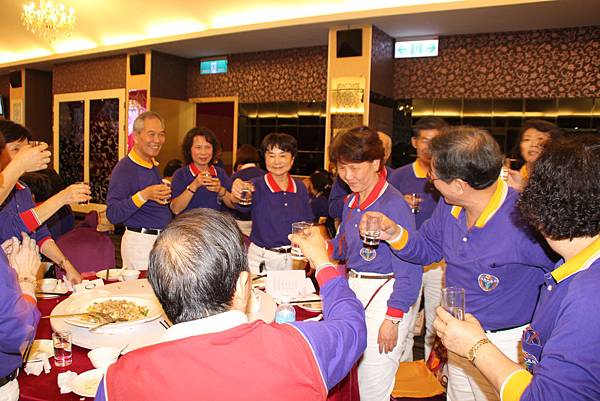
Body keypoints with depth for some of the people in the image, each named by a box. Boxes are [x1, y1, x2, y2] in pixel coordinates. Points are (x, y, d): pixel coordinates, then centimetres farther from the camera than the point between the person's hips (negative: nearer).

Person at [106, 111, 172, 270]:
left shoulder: (154, 166, 15)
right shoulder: (124, 168, -13)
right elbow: (112, 215, -22)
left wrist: (164, 196, 11)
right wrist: (143, 195, -30)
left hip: (162, 239, 8)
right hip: (140, 242, -8)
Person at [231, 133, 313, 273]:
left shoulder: (300, 187, 2)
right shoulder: (257, 186, -9)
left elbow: (307, 225, 11)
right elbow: (243, 205, -30)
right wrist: (238, 194, -51)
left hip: (294, 258, 3)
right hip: (262, 260, -3)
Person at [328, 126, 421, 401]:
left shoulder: (393, 204, -18)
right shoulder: (352, 202, 7)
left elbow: (408, 268, -18)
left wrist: (392, 318, -19)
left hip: (385, 295, -8)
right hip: (353, 289, 8)